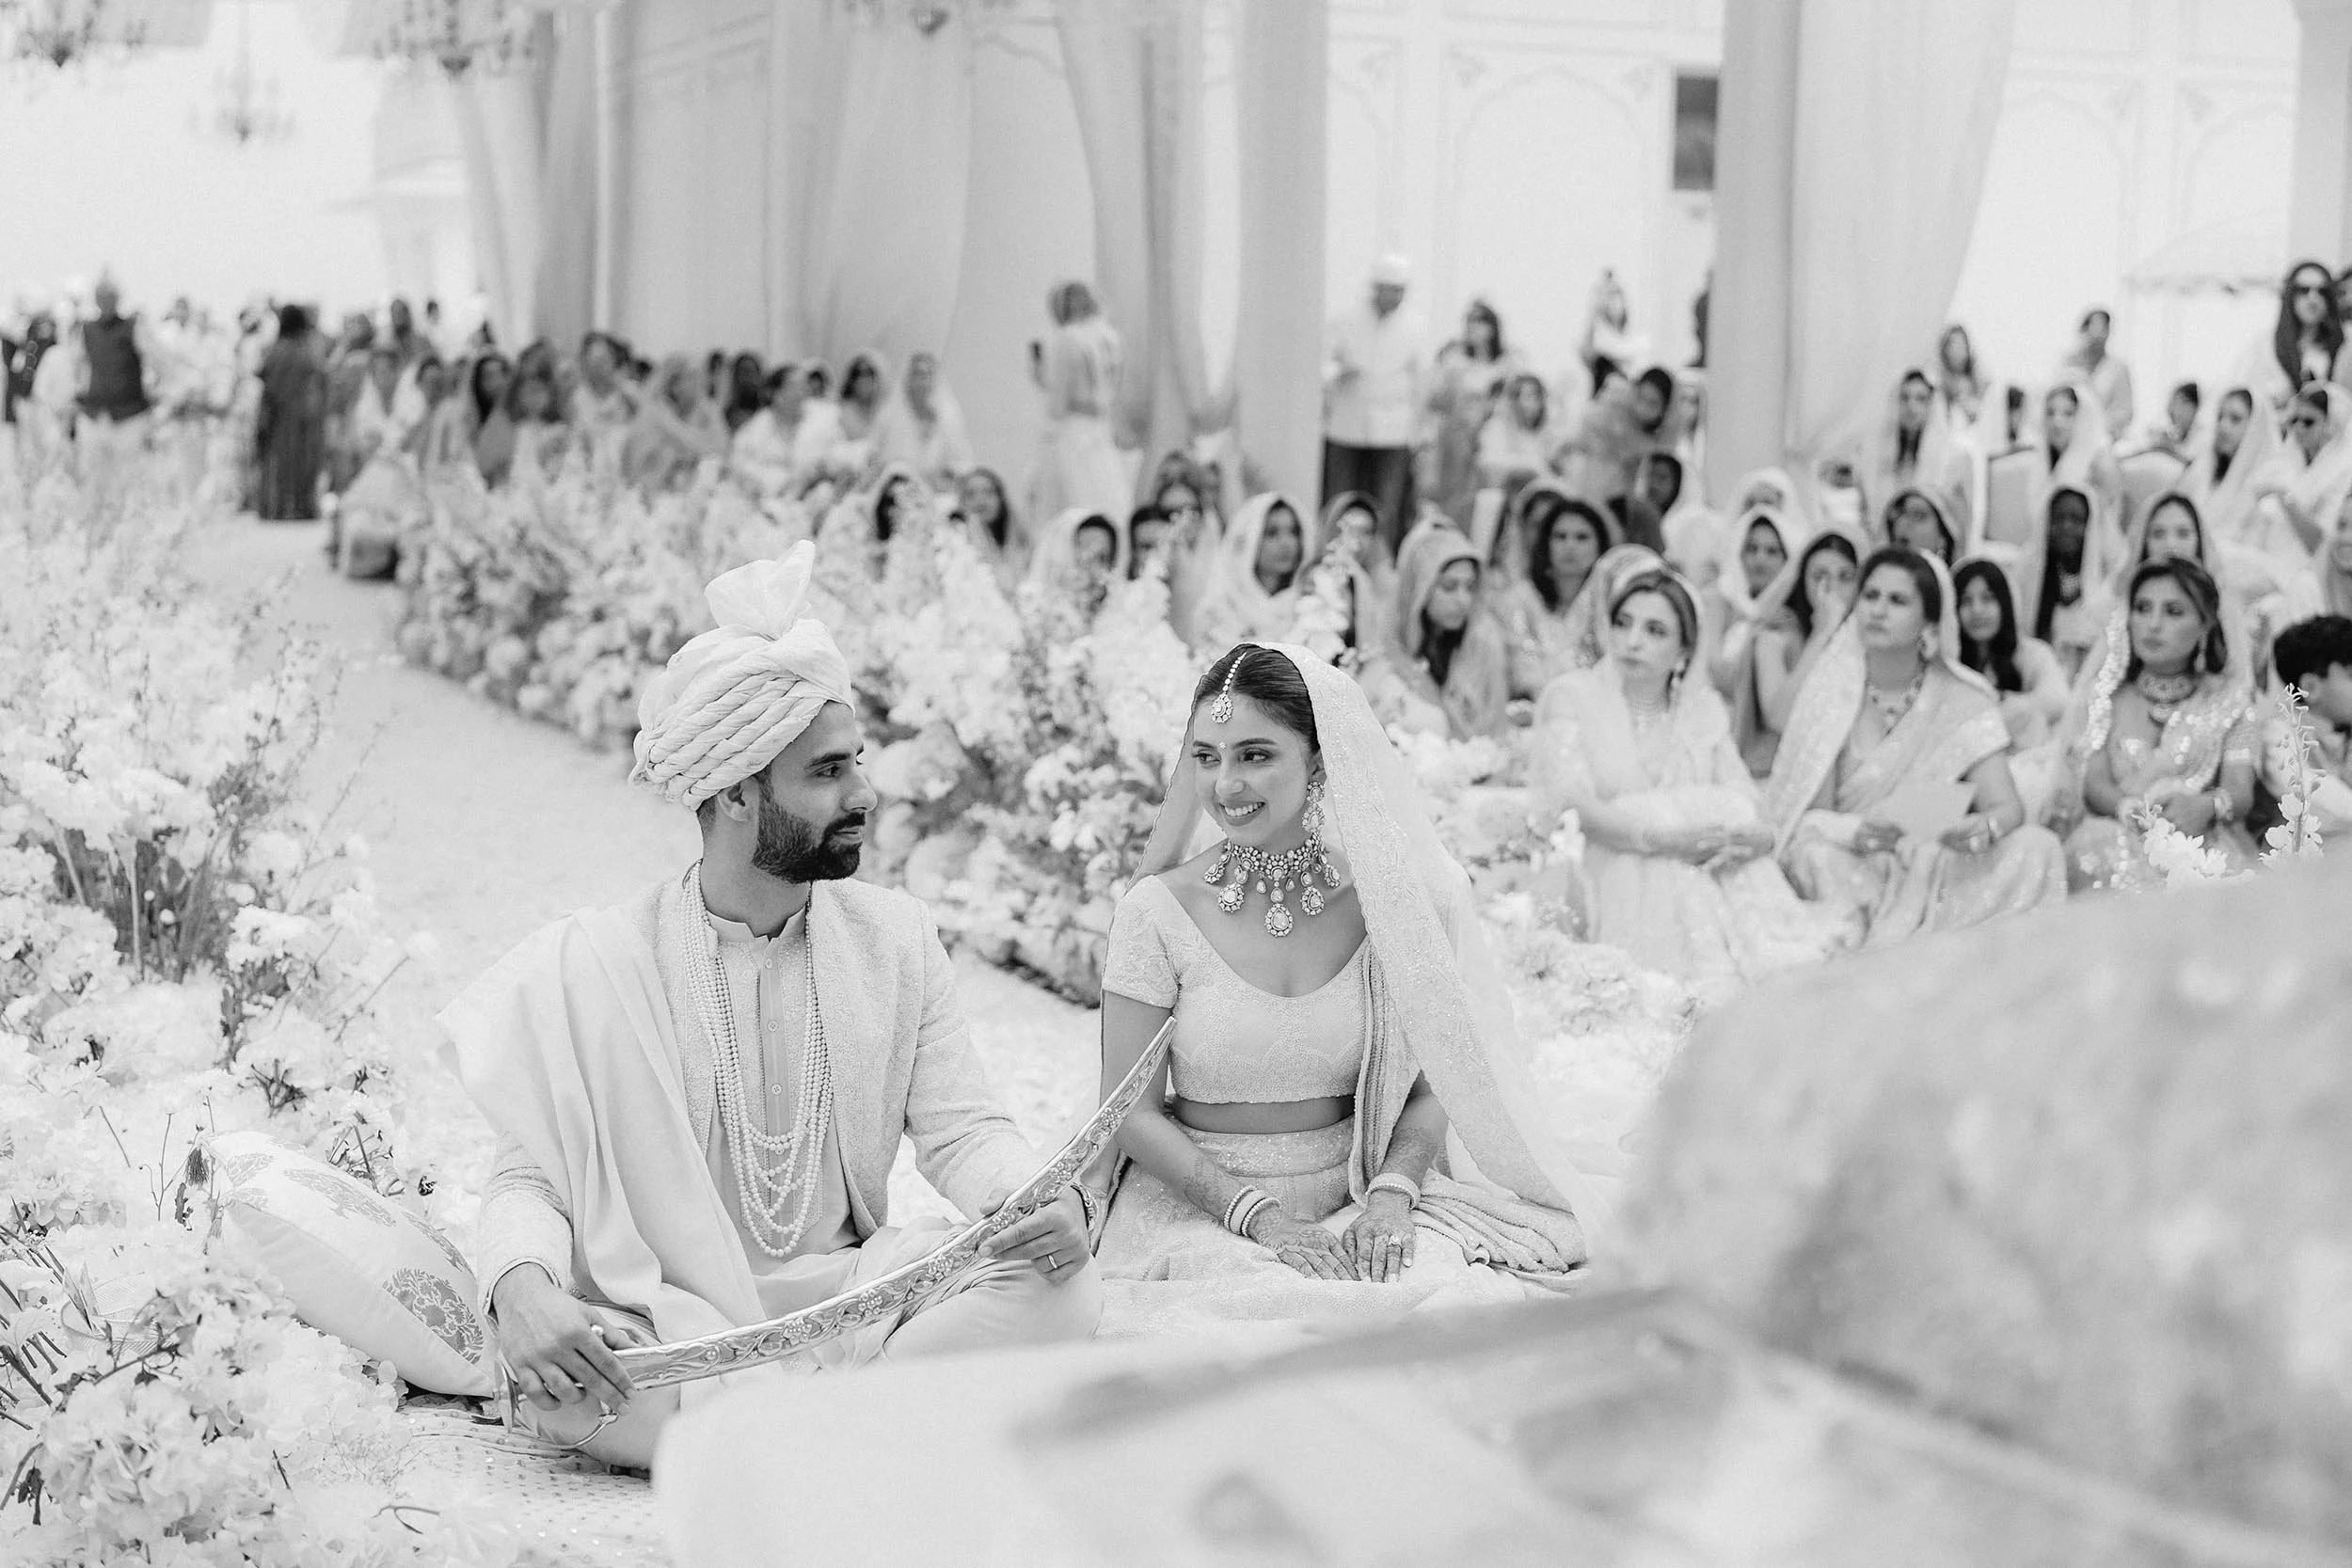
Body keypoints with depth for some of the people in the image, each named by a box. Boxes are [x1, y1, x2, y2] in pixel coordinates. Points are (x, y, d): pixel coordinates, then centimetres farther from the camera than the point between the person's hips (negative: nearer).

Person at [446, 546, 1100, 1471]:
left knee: (1060, 1290, -23)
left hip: (847, 1294, 3)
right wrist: (523, 1287, -30)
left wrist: (1045, 1200, -18)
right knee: (545, 1368, -35)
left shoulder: (897, 940, 6)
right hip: (671, 1320, -3)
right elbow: (529, 1175, -6)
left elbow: (959, 1127, 7)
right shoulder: (597, 964, -5)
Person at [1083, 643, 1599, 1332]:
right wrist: (1259, 1215, -16)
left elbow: (1429, 1087, 6)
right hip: (1201, 1206, -2)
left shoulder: (1385, 898, -1)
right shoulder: (1158, 911, -6)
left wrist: (1391, 1193, -14)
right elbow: (1133, 1112, -4)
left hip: (1357, 1195, 2)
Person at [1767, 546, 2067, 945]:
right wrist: (1855, 831, -31)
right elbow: (1809, 815, -8)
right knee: (1814, 854, -32)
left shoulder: (1963, 700, 0)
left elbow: (2008, 806, -8)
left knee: (2036, 845, -21)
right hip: (1855, 873, -2)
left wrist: (1985, 828, -33)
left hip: (1941, 870, 2)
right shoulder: (1830, 692, -3)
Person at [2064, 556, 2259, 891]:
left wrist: (2207, 806, -24)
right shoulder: (2108, 692, 17)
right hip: (2120, 834, 1)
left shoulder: (2228, 696, 16)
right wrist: (2130, 809, -21)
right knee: (2092, 844, -36)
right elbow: (2094, 783, 4)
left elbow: (2241, 789, 3)